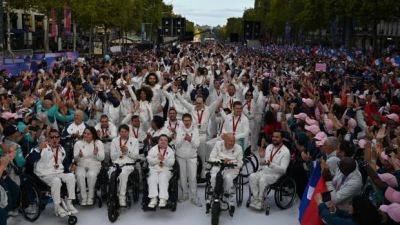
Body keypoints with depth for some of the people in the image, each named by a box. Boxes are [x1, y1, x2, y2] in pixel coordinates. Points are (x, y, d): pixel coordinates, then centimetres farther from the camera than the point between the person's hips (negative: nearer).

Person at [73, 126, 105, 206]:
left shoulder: (98, 143, 8)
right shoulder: (78, 143, 10)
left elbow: (102, 158, 2)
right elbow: (75, 159, 4)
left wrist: (96, 154, -20)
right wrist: (79, 156, -20)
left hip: (94, 165, -1)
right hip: (81, 165, 1)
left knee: (91, 174, -34)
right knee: (80, 175, -33)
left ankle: (90, 197, -20)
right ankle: (83, 197, -22)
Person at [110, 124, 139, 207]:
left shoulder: (134, 141, 16)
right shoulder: (114, 141, 21)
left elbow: (136, 156, 8)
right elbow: (112, 156, 12)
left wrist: (127, 151, -6)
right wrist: (121, 152, -3)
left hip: (128, 164, -2)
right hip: (116, 164, 2)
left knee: (123, 174, -35)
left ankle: (122, 197, -32)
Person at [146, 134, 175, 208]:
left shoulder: (170, 151, 14)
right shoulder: (153, 149, 15)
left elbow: (171, 163, 0)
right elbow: (149, 160, 2)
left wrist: (164, 159, -16)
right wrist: (158, 159, -13)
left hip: (165, 170, -1)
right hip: (154, 169, 1)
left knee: (163, 179, -31)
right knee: (152, 179, -29)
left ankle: (163, 199, -38)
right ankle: (153, 199, -35)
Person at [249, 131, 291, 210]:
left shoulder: (285, 151, -7)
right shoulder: (269, 147, 13)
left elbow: (283, 169, -14)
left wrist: (271, 164, -28)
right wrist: (262, 157, -4)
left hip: (275, 174, -6)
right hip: (263, 171, 6)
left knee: (262, 180, -33)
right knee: (252, 176, -22)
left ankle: (259, 201, -16)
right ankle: (256, 199, -17)